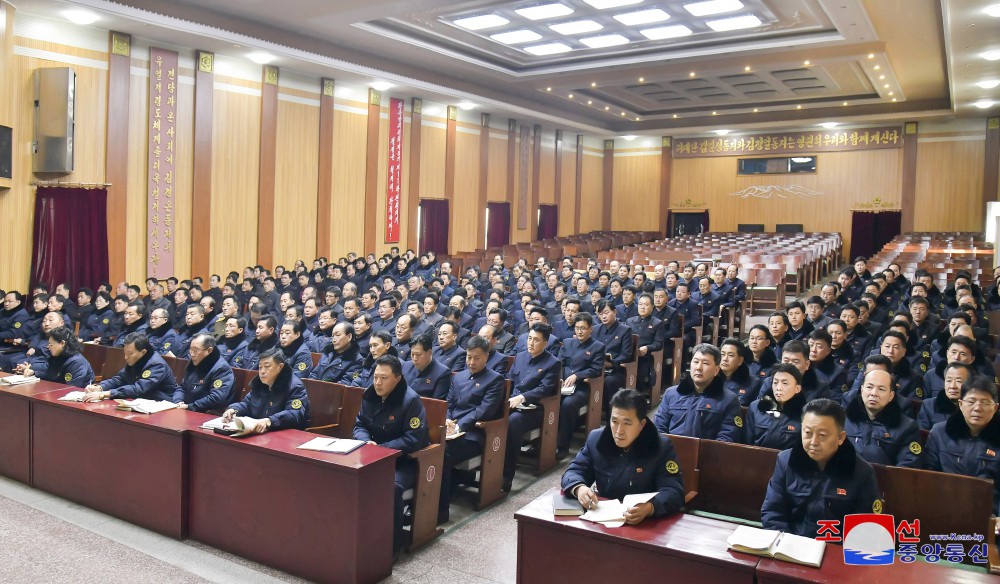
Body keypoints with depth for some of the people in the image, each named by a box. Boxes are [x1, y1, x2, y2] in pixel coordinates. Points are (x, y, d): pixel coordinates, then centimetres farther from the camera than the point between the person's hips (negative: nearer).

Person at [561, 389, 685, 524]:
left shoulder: (661, 447, -7)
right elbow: (573, 472, 5)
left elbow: (674, 492, -15)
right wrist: (579, 488, -20)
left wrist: (649, 508, -36)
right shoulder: (596, 439, 3)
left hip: (645, 524, -1)